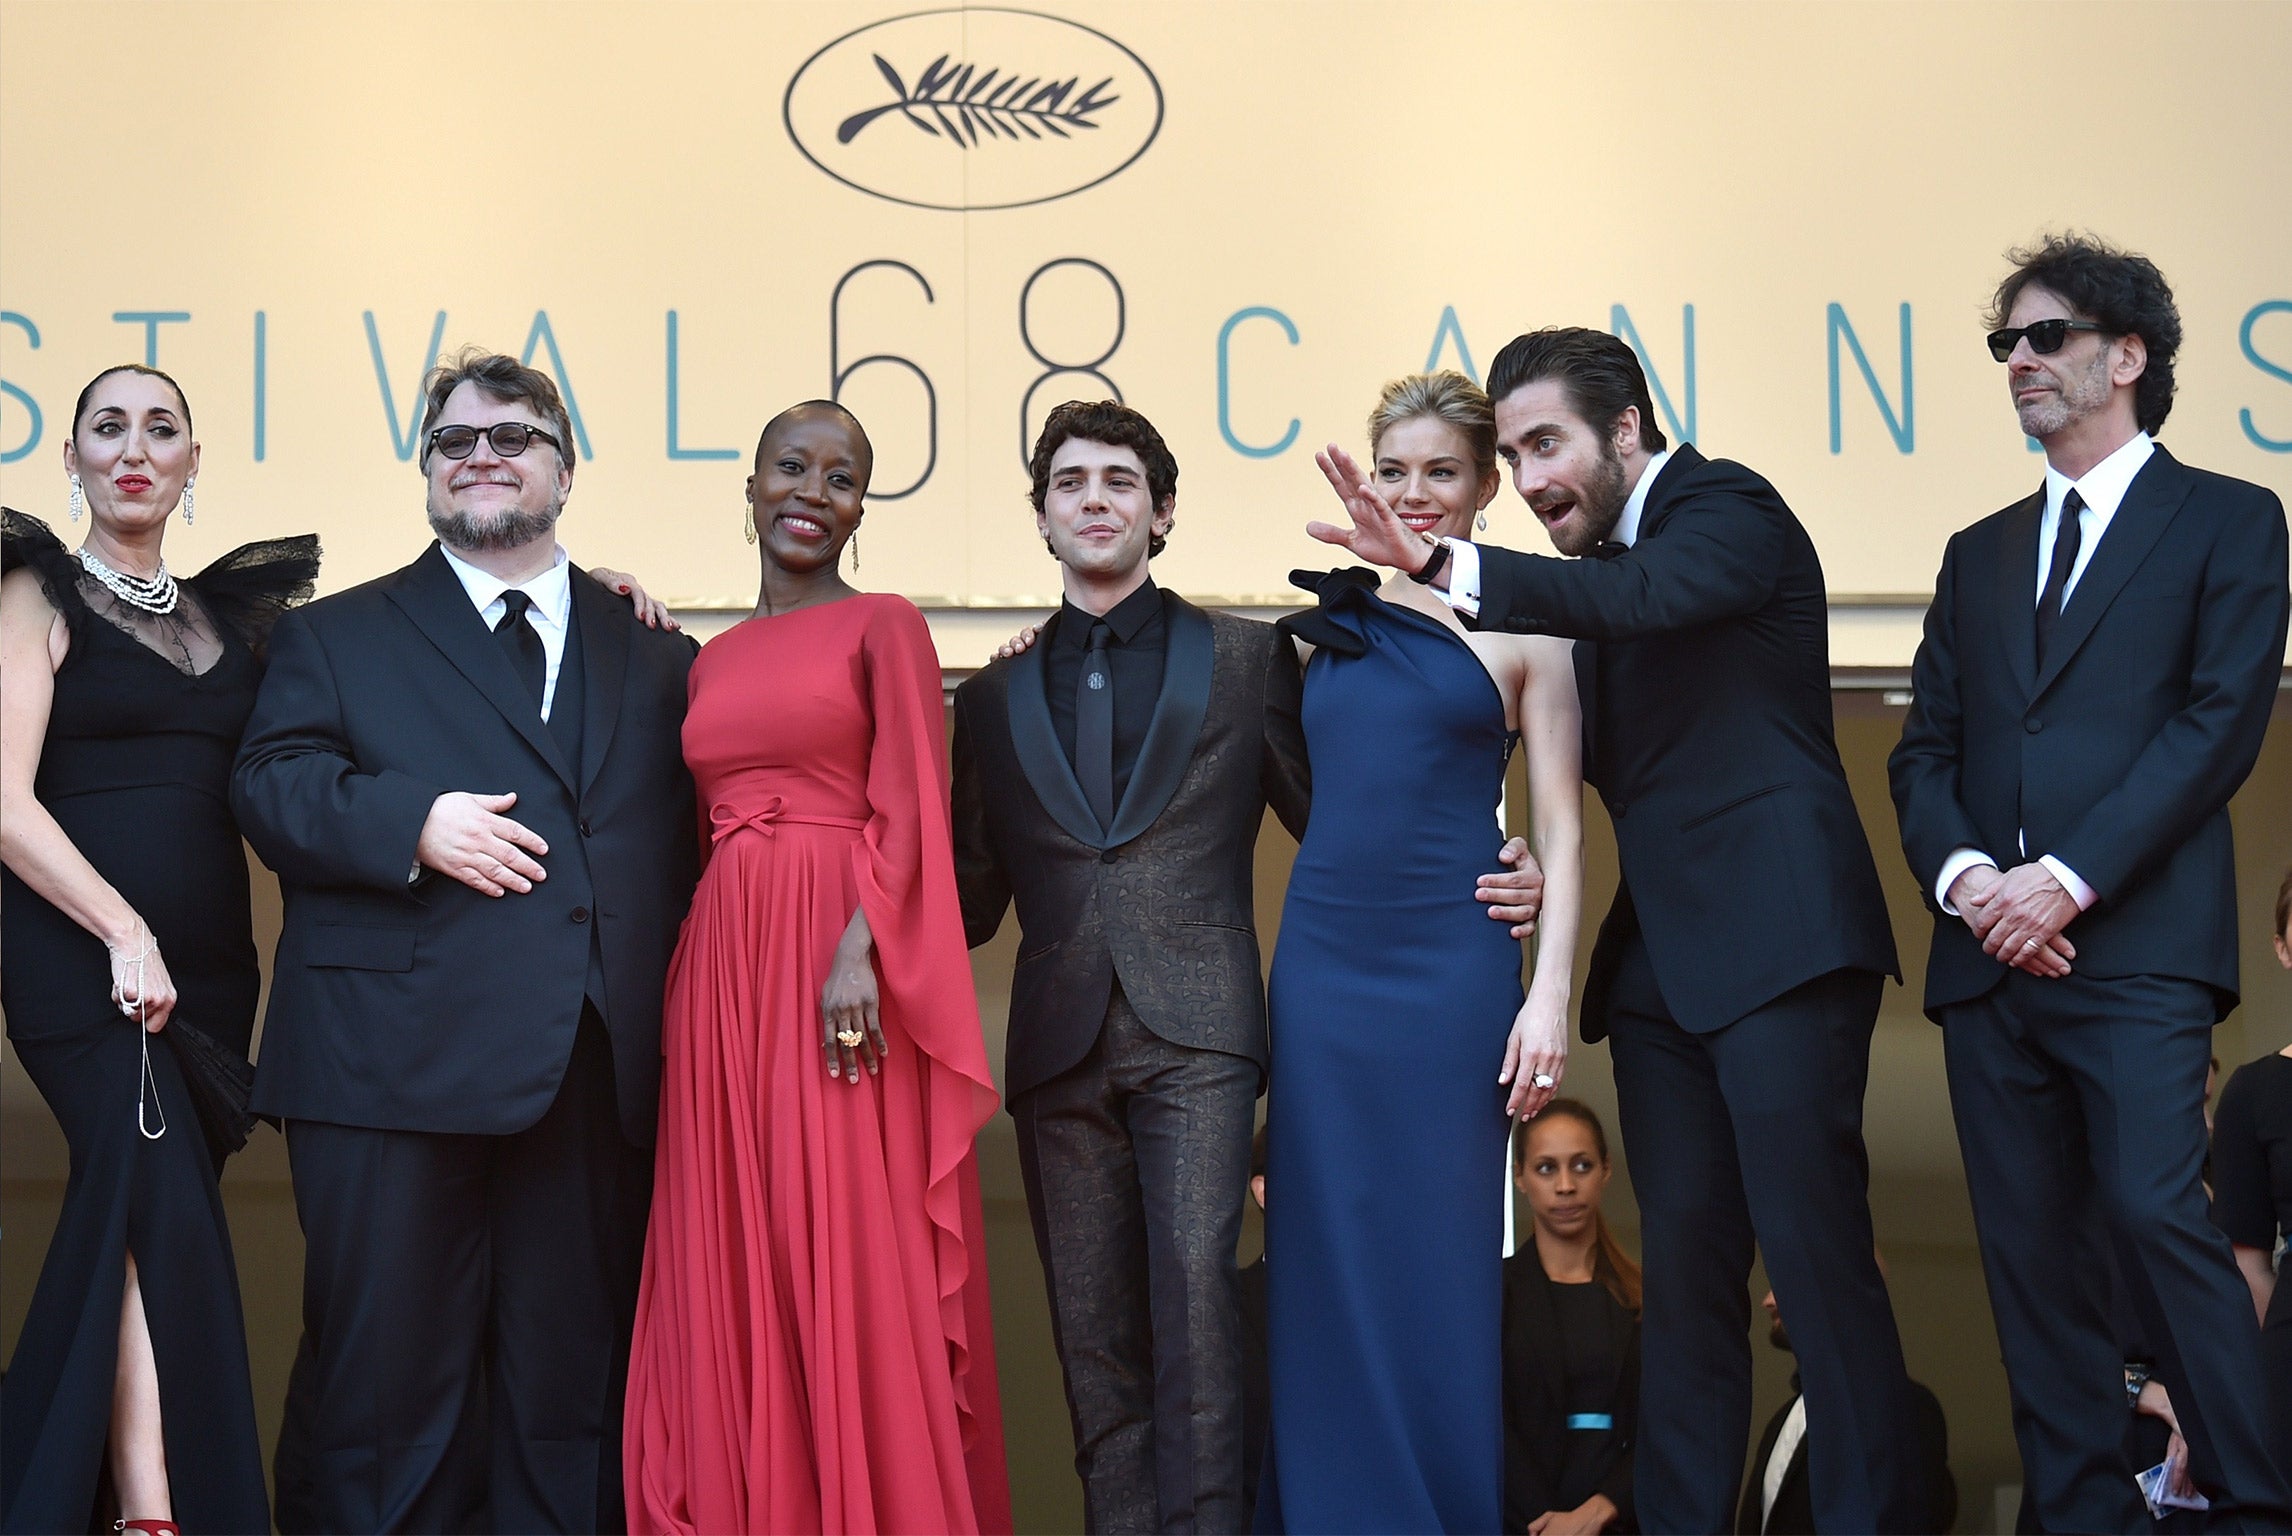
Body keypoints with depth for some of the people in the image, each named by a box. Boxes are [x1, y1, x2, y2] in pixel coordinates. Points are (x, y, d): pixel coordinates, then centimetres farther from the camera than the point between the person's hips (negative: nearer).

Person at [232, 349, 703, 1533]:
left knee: (575, 1386, 6)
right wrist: (412, 821, -17)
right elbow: (270, 789, 0)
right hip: (396, 1070, -2)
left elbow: (683, 845, 12)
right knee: (385, 1376, -1)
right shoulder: (335, 637, 14)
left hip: (601, 1079, 2)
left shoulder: (653, 660, 19)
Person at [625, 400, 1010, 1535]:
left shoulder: (884, 625, 2)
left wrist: (860, 947, -20)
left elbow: (908, 809, -8)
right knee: (733, 1271, 5)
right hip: (723, 969, 5)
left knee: (855, 1266, -6)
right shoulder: (713, 659, 19)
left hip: (842, 969, -5)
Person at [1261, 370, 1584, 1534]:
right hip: (1321, 963, 4)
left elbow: (1560, 833, 0)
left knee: (1438, 1267, 0)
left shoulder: (1520, 629, 2)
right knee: (1326, 1265, 5)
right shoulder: (1331, 618, 12)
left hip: (1452, 967, -4)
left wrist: (1549, 996, -10)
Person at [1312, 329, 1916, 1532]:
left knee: (1814, 1246, -8)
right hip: (1662, 958, 8)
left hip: (1778, 937, -8)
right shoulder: (1606, 563, 18)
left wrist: (1441, 566, -33)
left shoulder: (1730, 511, -4)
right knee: (1683, 1263, 6)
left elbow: (1646, 599, -26)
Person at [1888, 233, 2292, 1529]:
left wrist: (2070, 878, -14)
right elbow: (1926, 748, 15)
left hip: (2136, 944, -5)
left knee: (2157, 1212, -18)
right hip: (1991, 956, 5)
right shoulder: (1981, 555, 22)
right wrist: (1961, 872, -6)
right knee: (2027, 1253, 2)